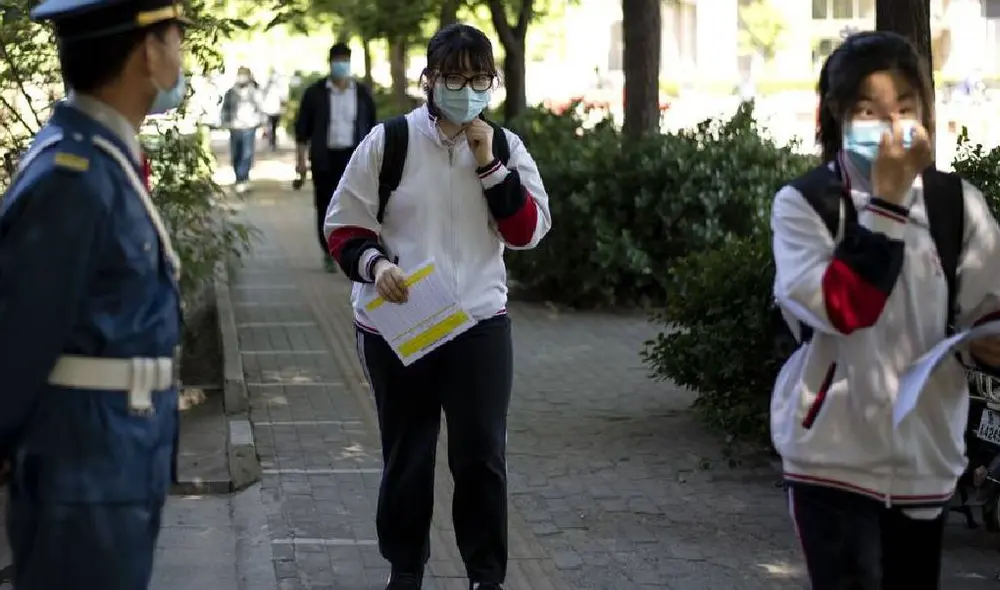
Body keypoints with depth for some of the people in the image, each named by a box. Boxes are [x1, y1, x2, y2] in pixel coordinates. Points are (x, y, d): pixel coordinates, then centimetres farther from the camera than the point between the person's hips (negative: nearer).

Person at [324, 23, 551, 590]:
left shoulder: (506, 148, 4)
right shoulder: (388, 142, -4)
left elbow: (529, 231, -5)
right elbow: (345, 226, 0)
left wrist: (489, 163, -13)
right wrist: (374, 263, -20)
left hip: (480, 323, 1)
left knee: (483, 455, -1)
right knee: (406, 458, 11)